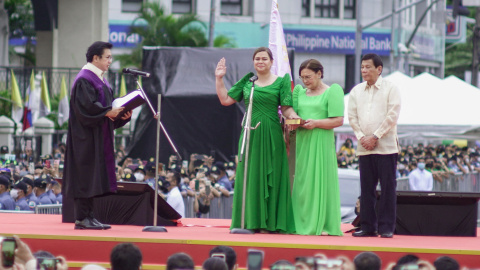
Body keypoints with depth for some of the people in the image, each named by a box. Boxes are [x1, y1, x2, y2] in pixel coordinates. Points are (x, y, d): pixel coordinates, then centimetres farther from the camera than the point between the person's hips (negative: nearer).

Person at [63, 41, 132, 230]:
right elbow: (86, 106, -22)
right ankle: (82, 218, -6)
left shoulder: (100, 80, 18)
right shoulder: (84, 80, -12)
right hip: (87, 136, -10)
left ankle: (88, 216, 9)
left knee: (95, 178, 8)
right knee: (86, 175, -8)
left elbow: (109, 104, 19)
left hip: (100, 136, 10)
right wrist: (108, 112, -27)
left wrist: (121, 114, 1)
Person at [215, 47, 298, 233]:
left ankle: (269, 222, -1)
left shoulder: (281, 82, 3)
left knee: (270, 176, -3)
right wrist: (219, 79, 8)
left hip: (271, 136, -3)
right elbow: (225, 100, 14)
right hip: (250, 134, 3)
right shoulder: (247, 82, 12)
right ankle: (250, 221, 6)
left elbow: (286, 108, -1)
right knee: (249, 177, 2)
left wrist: (294, 118, -21)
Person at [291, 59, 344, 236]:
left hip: (321, 142, -6)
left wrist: (316, 123, -17)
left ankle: (322, 224, -5)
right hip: (302, 142, 6)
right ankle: (303, 223, 5)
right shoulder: (300, 92, 17)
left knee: (320, 180, -7)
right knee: (301, 182, 2)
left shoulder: (332, 91, 0)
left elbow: (338, 120, -6)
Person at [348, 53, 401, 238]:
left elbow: (392, 116, -7)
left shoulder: (390, 89, 0)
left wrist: (375, 136, -12)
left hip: (386, 146, -4)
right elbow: (352, 116, 10)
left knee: (387, 187, -3)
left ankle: (386, 227, 0)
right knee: (366, 188, 4)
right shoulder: (356, 91, 13)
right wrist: (362, 137, -5)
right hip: (364, 147, 4)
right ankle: (368, 226, 9)